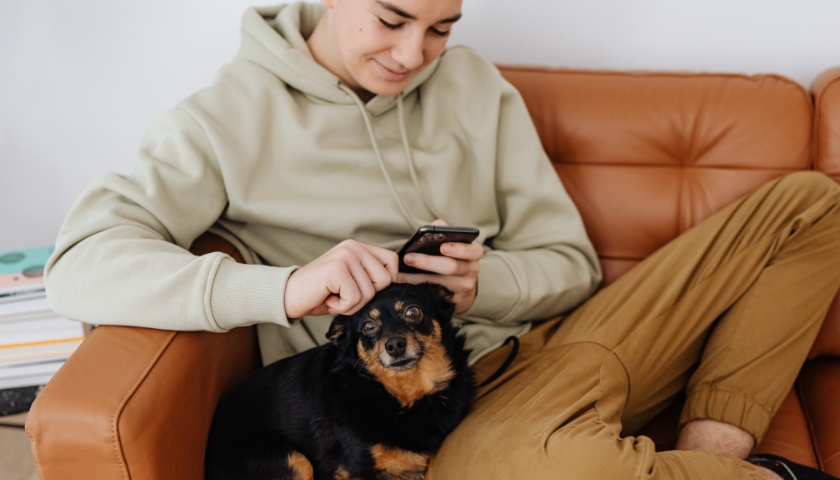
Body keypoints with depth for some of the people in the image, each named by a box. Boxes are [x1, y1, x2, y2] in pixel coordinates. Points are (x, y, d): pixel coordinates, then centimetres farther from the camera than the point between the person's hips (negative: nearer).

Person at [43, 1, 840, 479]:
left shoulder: (473, 85, 10)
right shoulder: (229, 121, -3)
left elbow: (571, 264, 10)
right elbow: (77, 265, -16)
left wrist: (483, 284, -14)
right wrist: (283, 287, -30)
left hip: (549, 347, 6)